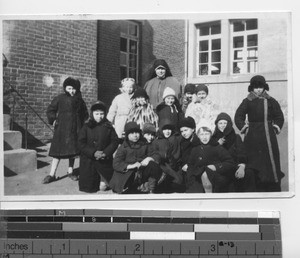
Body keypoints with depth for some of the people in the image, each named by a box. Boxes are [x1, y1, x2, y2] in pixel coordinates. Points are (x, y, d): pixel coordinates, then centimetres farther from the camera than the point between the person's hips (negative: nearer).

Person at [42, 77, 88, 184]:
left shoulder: (79, 100, 9)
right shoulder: (60, 98, 0)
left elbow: (85, 114, 21)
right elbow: (50, 110, 5)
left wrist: (81, 123, 12)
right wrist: (53, 120, -5)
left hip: (75, 129, 3)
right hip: (62, 128, -3)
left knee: (73, 150, 8)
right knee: (58, 150, -5)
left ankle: (70, 171, 23)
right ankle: (52, 174, -2)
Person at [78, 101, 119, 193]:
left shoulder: (108, 127, 1)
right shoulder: (86, 127, -1)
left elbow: (115, 141, 0)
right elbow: (81, 143, -6)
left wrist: (106, 153, -14)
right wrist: (93, 153, -17)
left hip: (105, 160, 0)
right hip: (88, 160, 0)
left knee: (103, 187, -4)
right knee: (89, 187, 1)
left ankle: (103, 180, 27)